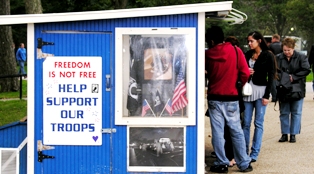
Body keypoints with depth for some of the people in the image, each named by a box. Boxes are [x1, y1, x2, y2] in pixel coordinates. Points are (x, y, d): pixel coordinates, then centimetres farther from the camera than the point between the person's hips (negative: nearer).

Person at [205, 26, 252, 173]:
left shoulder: (207, 54, -4)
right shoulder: (235, 51, -6)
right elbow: (245, 73, -8)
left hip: (214, 98, 0)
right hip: (231, 97, 0)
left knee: (217, 132, 6)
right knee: (236, 131, 7)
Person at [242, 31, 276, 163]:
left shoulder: (268, 56, -3)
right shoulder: (248, 54, 10)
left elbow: (271, 76, -5)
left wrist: (266, 95, -10)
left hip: (260, 90, -4)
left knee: (258, 123, 1)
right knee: (246, 123, 4)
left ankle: (254, 154, 6)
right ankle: (244, 151, 11)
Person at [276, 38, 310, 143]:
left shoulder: (301, 57, -4)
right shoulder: (278, 58, 1)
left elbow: (306, 70, -9)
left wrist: (294, 77, -14)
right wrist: (282, 79, -17)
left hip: (297, 90, -2)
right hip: (283, 90, 2)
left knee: (296, 113, 4)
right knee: (284, 113, 8)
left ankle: (293, 134, 11)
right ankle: (284, 134, 16)